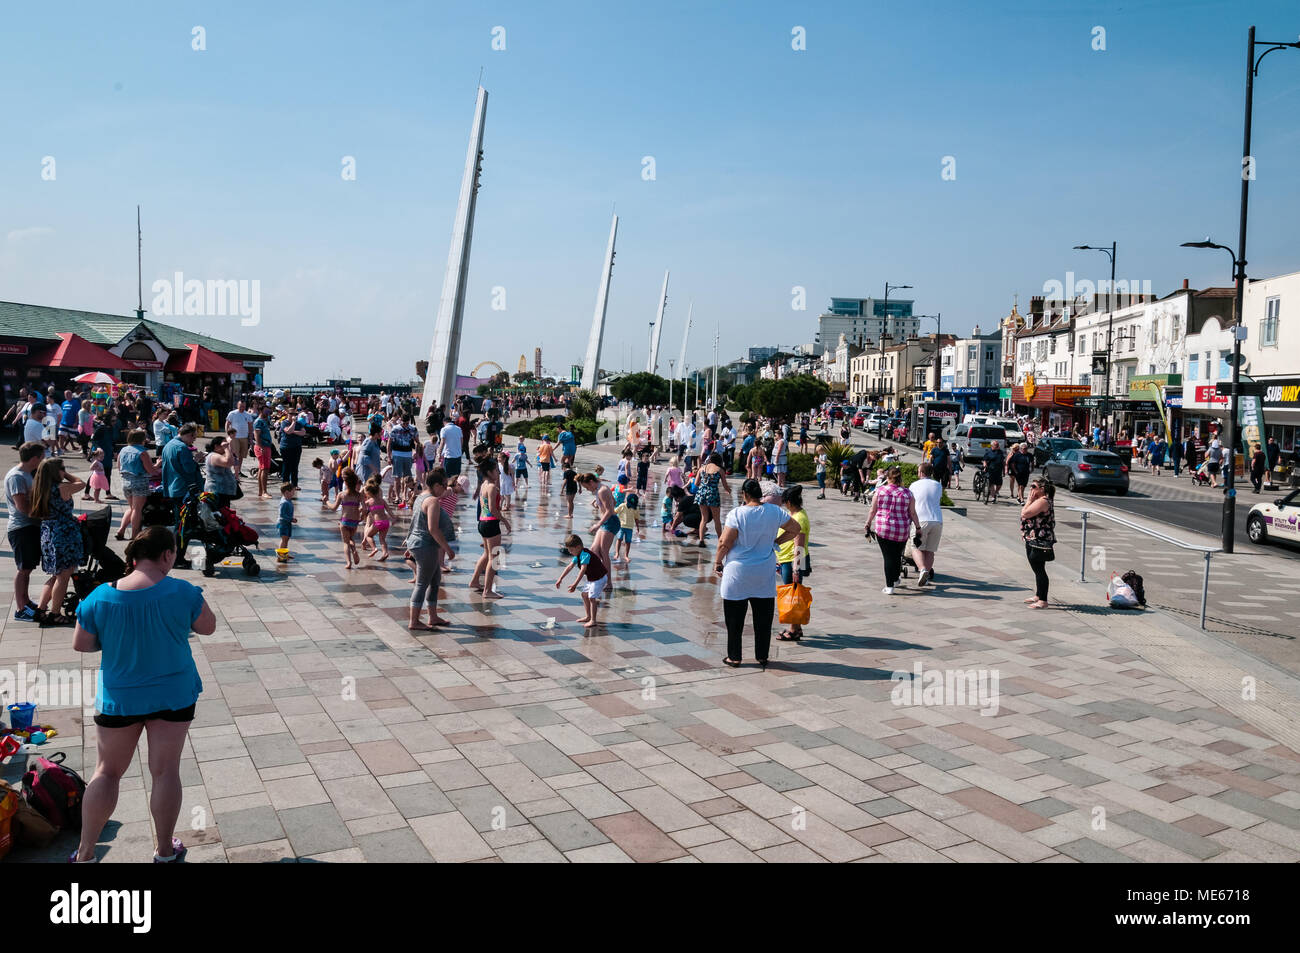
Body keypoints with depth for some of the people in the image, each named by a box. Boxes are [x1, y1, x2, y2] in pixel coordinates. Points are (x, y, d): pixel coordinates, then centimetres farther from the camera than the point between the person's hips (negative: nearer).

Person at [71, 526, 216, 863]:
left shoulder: (101, 598, -13)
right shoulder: (181, 592, -18)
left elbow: (81, 644, -1)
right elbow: (208, 627, -3)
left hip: (119, 698, 1)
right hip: (173, 694, -1)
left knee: (107, 772, 16)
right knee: (165, 772, 9)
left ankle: (84, 854, 22)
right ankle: (165, 852, 21)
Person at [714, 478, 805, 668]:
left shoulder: (737, 514, -15)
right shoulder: (774, 511, -3)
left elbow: (724, 543, -14)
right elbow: (796, 528, 8)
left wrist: (717, 562, 1)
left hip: (738, 574, -3)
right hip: (765, 575, 3)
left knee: (735, 618, 8)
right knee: (763, 617, 13)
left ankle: (734, 657, 15)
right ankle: (762, 657, 21)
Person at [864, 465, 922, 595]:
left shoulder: (879, 491, -1)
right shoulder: (907, 493, 2)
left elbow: (872, 511, 4)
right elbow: (913, 513, 4)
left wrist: (868, 524, 18)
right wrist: (918, 528, 14)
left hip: (882, 529, -1)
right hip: (902, 531, 2)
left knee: (888, 557, 1)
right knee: (898, 555, 18)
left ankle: (889, 586, -2)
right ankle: (895, 578, 34)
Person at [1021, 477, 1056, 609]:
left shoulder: (1043, 501, -18)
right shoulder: (1039, 500, 15)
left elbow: (1025, 514, -22)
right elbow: (1025, 515, 21)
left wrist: (1029, 500, -15)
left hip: (1039, 542, -11)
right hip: (1032, 541, 11)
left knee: (1039, 570, -6)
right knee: (1037, 570, 18)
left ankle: (1043, 601, -3)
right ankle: (1038, 596, 29)